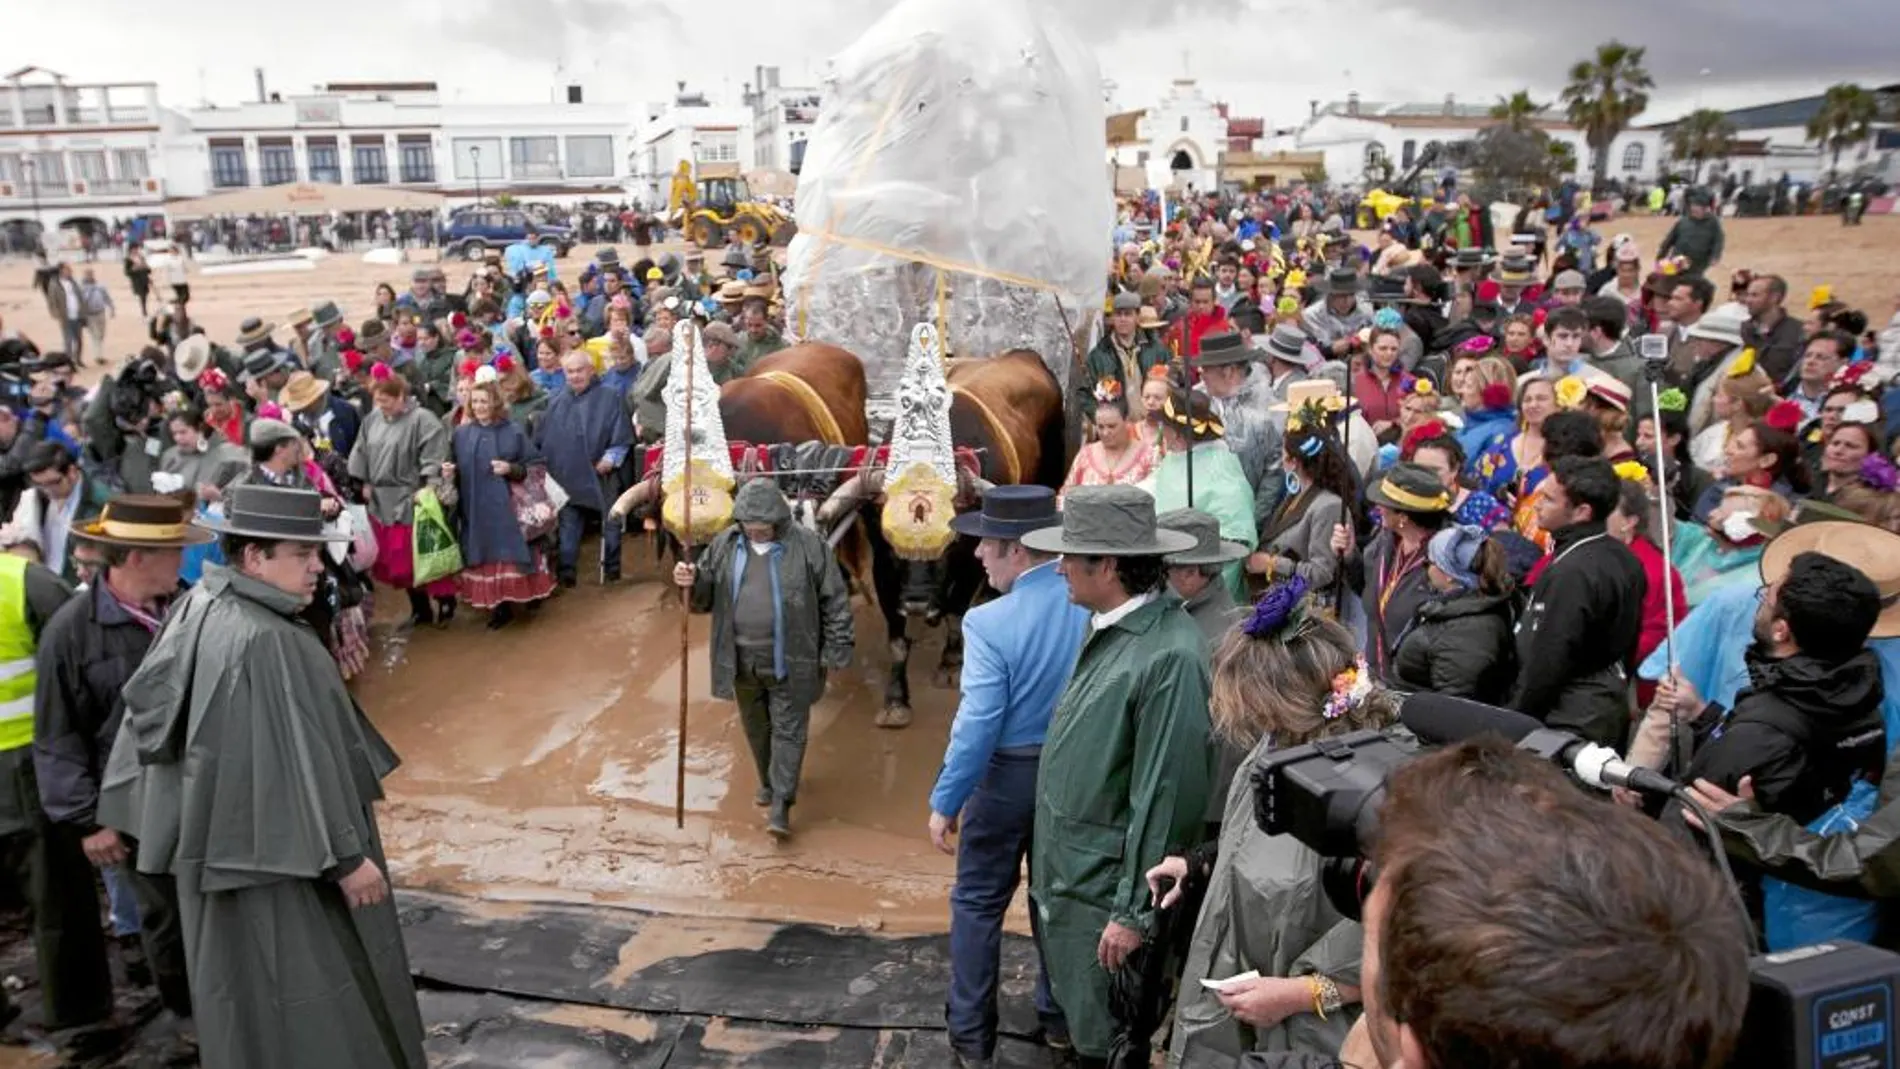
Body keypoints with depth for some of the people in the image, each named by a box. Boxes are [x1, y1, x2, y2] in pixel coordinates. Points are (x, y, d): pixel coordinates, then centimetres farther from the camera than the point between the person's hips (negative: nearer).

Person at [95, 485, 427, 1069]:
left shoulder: (200, 607, 0)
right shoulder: (264, 642, -29)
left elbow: (145, 705, 9)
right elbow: (295, 760, -27)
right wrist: (344, 855, -19)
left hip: (222, 835, 9)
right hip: (271, 845, -9)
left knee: (247, 989, 23)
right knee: (299, 994, 5)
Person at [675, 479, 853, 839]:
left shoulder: (807, 547, -11)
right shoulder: (725, 545, 0)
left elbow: (834, 600, -6)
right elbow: (705, 595, 7)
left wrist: (836, 652, -7)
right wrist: (691, 582, -17)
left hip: (789, 661, -4)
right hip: (742, 660, 4)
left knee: (788, 729, 2)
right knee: (756, 727, 19)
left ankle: (781, 805, 8)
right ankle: (768, 782, 41)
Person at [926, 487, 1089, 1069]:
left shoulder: (989, 622, -25)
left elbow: (977, 725, -24)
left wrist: (945, 802, -13)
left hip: (1008, 776, -5)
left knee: (978, 904, 13)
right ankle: (1059, 1015, 39)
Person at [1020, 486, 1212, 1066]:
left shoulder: (1169, 655, -26)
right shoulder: (1108, 627, 2)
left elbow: (1165, 796, -23)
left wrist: (1134, 912, -17)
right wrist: (1051, 868, 15)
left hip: (1103, 891, -8)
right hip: (1065, 872, 8)